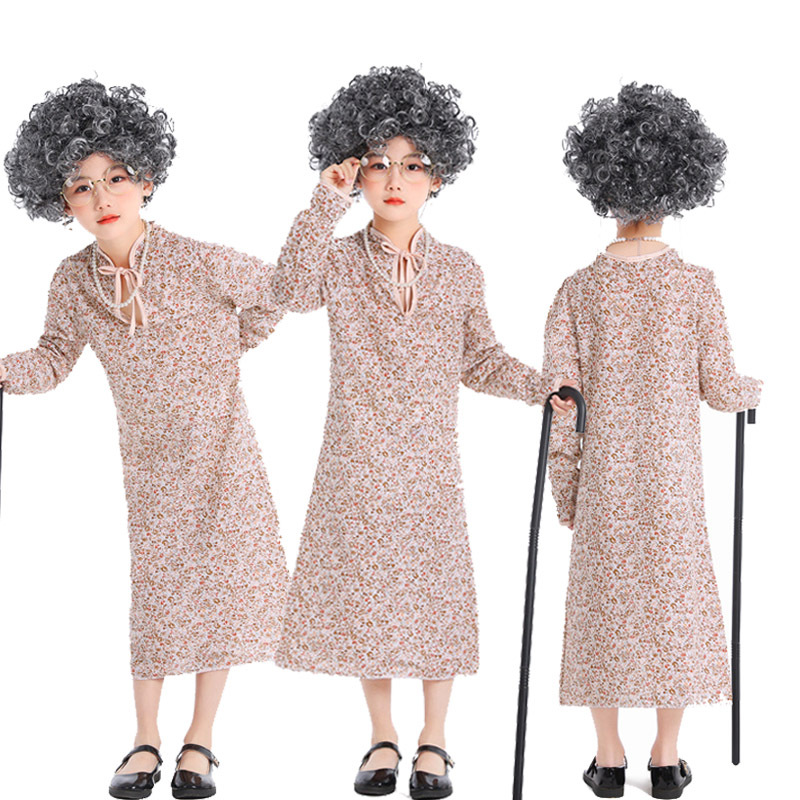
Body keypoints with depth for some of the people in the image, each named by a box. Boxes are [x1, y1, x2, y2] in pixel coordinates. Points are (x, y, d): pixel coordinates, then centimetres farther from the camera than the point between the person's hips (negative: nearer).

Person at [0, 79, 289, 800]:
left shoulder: (201, 263, -18)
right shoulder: (75, 281, -7)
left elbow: (276, 294, -2)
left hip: (220, 449, -2)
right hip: (149, 458, 2)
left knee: (222, 584, 2)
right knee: (155, 592, 8)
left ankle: (199, 742, 16)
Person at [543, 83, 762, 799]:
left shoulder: (577, 291, -5)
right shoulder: (696, 286, -8)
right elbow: (717, 388, -4)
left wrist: (564, 486, 4)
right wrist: (753, 390, 19)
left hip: (603, 473, 1)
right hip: (673, 472, -1)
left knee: (604, 599, 10)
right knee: (677, 597, 10)